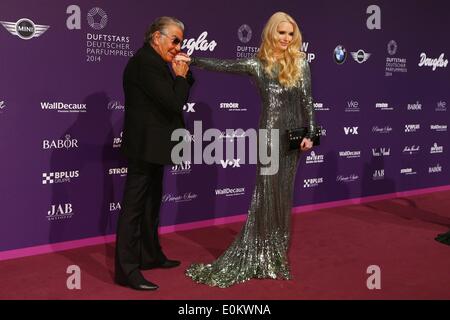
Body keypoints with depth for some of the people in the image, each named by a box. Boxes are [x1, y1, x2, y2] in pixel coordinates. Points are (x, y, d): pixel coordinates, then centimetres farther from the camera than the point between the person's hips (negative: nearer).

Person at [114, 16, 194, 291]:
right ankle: (127, 270, 0)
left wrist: (182, 75, 5)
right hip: (145, 145, -11)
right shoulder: (146, 62, -17)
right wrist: (181, 76, -7)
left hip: (152, 145, 11)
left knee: (152, 201, 18)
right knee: (134, 205, -6)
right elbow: (173, 103, -22)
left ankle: (150, 255, 32)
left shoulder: (154, 62, 15)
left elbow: (176, 99, 17)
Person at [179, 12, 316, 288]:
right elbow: (221, 65, 3)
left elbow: (307, 100, 0)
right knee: (266, 191, -2)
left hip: (292, 133, 1)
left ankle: (277, 254, 17)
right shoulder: (258, 64, 4)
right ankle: (257, 255, 6)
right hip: (268, 132, -1)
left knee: (283, 193, 6)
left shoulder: (300, 62, 3)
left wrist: (309, 133, -7)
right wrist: (190, 60, -2)